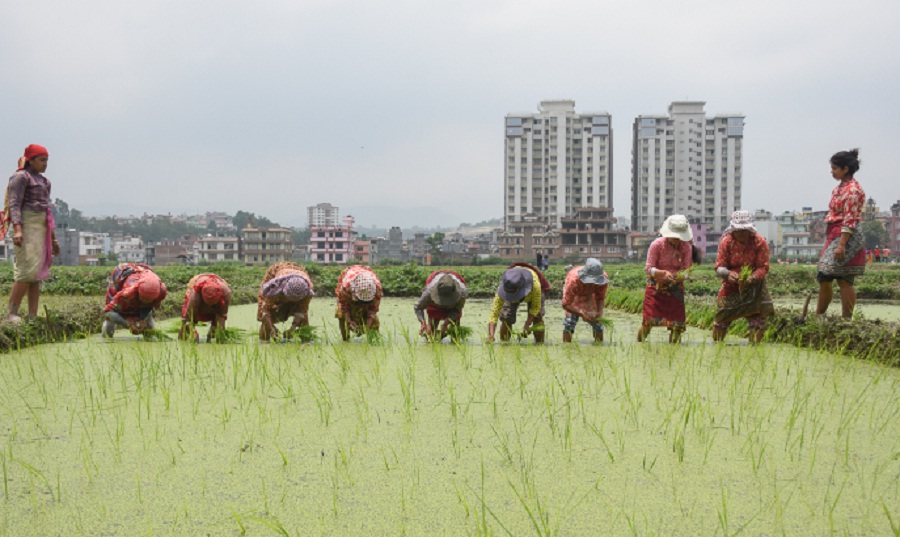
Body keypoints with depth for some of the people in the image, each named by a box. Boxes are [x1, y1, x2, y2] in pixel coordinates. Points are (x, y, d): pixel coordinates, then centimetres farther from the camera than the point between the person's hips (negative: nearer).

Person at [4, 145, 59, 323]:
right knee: (27, 271, -15)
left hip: (41, 228, 8)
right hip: (26, 226, -8)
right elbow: (14, 204, -13)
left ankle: (33, 316, 4)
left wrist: (53, 238, 23)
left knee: (38, 274, 3)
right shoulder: (21, 177, -3)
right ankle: (12, 314, -11)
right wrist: (17, 229, -27)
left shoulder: (43, 181, 21)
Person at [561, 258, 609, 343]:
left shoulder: (604, 278, -34)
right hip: (574, 295, -3)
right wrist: (581, 314, -45)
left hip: (590, 295, 3)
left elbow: (600, 298, -16)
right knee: (570, 320, -18)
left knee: (598, 320, -3)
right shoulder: (573, 279, -44)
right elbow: (565, 305, -35)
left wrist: (599, 312, -34)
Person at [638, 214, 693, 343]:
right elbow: (649, 268, -14)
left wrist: (682, 276, -28)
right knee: (648, 321, -6)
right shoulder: (657, 244, -14)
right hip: (655, 286, -2)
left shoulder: (686, 247, -7)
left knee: (677, 324, -2)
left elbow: (686, 270, -3)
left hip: (676, 288, 2)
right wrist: (663, 273, -32)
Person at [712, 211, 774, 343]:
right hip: (730, 287, 0)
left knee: (758, 323, -6)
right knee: (722, 320, 3)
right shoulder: (726, 242, -10)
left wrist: (751, 278, -33)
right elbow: (719, 267, -12)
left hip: (754, 287, 0)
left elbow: (763, 267, -13)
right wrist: (728, 274, -35)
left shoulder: (760, 242, -11)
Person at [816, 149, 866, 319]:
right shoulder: (840, 187, 16)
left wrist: (841, 245, -23)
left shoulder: (852, 190, -13)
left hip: (846, 236, -10)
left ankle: (846, 319, 0)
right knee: (824, 278, 10)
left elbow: (850, 221, -19)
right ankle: (818, 317, 17)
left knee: (844, 280, -6)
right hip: (834, 235, 10)